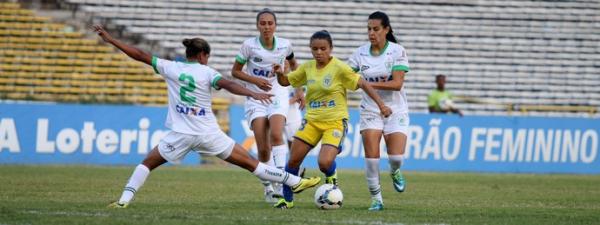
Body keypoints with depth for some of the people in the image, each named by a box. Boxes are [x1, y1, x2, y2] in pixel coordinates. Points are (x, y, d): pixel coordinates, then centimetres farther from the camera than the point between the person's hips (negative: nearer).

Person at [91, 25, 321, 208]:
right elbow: (226, 84, -21)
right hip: (209, 134, 0)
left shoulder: (170, 68, 3)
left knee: (148, 162, 17)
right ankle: (295, 181, 9)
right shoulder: (206, 72, -3)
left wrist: (110, 39, 12)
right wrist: (252, 94, -34)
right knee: (249, 162, 6)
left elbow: (140, 55, 6)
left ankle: (124, 199, 0)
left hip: (181, 135, 1)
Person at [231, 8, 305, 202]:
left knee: (276, 134, -27)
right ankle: (268, 189, 9)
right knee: (263, 149, -8)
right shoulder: (249, 45, -9)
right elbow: (235, 71, 0)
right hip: (255, 98, 0)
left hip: (278, 95, 0)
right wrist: (255, 80, -16)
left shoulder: (285, 45, -3)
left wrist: (299, 90, 14)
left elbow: (293, 64, 18)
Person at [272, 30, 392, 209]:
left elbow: (363, 84, -9)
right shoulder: (308, 67, 4)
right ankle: (287, 199, 16)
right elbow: (285, 82, 14)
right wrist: (279, 74, -8)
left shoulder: (339, 68, -12)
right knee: (293, 160, -1)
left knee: (325, 163, -22)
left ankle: (331, 176, 15)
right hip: (312, 120, 5)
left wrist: (381, 105, -15)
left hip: (335, 122, -5)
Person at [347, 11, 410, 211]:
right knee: (371, 156, -11)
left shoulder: (397, 51, -10)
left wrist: (370, 84, -28)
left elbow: (397, 83, -19)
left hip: (396, 110, -2)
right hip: (370, 110, 2)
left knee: (396, 157, -13)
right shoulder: (361, 53, -1)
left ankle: (394, 172, 25)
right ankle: (376, 198, 3)